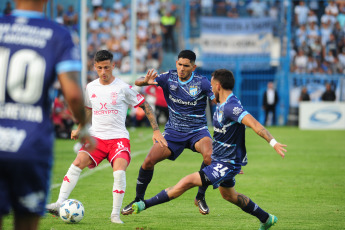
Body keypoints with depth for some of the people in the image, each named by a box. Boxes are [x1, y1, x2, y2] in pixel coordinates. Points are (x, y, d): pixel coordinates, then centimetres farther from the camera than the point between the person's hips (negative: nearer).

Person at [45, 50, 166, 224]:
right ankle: (60, 204, -23)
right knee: (77, 163, -21)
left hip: (119, 138, -3)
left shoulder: (123, 88, -4)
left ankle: (115, 214, -13)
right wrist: (80, 129, 16)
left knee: (119, 171, -26)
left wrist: (156, 131, -3)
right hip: (96, 136, 3)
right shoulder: (91, 87, 8)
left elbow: (145, 106, 3)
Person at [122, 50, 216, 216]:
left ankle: (200, 197, -11)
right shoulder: (169, 77, -6)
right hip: (173, 132, 2)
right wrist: (146, 81, -35)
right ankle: (138, 200, 11)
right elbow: (138, 82, -11)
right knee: (148, 161, -12)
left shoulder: (201, 82, -13)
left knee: (210, 156, -32)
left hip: (197, 131, -2)